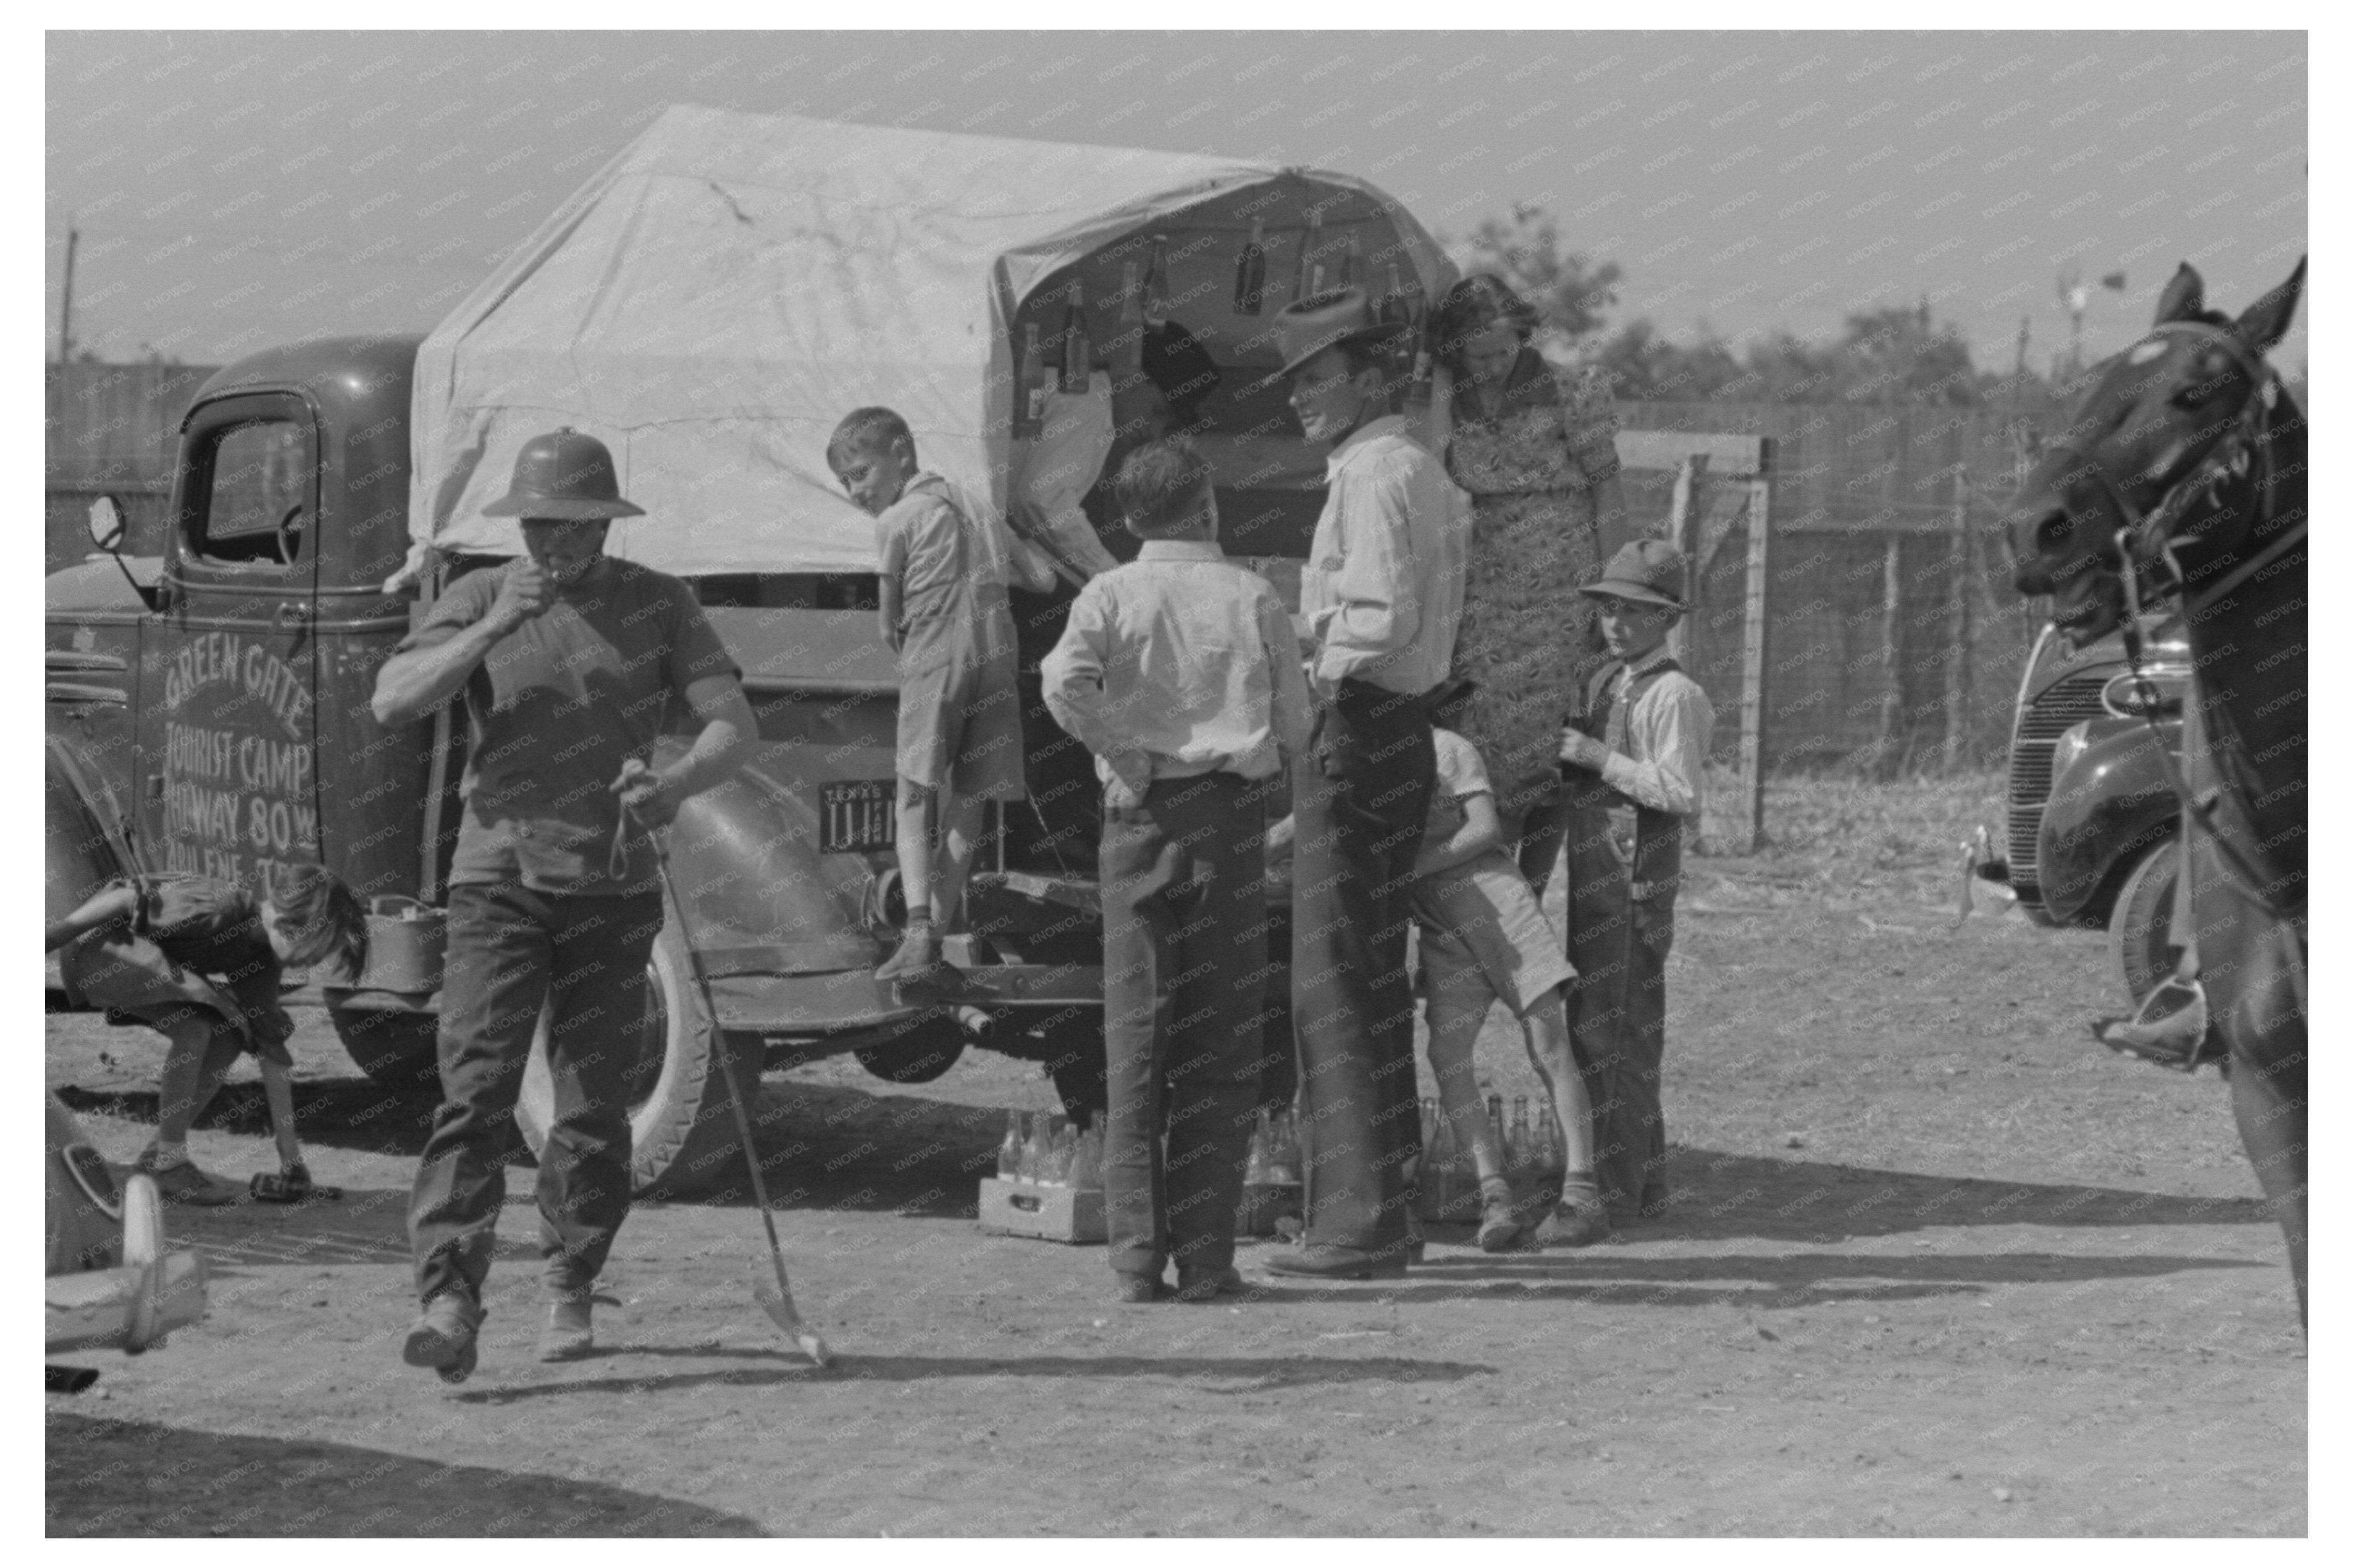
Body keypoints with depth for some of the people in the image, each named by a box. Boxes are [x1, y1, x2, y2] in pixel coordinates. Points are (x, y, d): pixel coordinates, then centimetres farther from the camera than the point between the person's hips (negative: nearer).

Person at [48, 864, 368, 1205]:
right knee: (195, 1026, -25)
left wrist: (292, 1158, 1)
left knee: (229, 1038, -2)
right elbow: (126, 898, -27)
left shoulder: (262, 959, -3)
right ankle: (170, 1164, -16)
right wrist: (52, 937, -23)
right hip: (92, 947, -9)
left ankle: (156, 1153, 7)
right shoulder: (218, 911, -30)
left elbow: (271, 1050, 1)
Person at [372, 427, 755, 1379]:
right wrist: (491, 630, -20)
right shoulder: (482, 599, 3)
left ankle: (569, 1292, 22)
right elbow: (391, 703, -9)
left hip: (612, 884, 1)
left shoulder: (657, 605, 5)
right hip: (499, 878, -1)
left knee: (595, 1105, 5)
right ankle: (449, 1300, -20)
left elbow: (732, 724, -3)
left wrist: (674, 786, -24)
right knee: (476, 1089, -13)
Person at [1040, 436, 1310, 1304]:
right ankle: (1206, 1256, 0)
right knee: (1223, 1043, 3)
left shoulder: (1113, 593, 2)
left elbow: (1065, 683, -16)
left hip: (1143, 816, 0)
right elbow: (1294, 725, 5)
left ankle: (1136, 1256, 0)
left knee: (1136, 1037, 3)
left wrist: (1125, 755, -5)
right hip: (1234, 814, 0)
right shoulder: (1253, 597, 4)